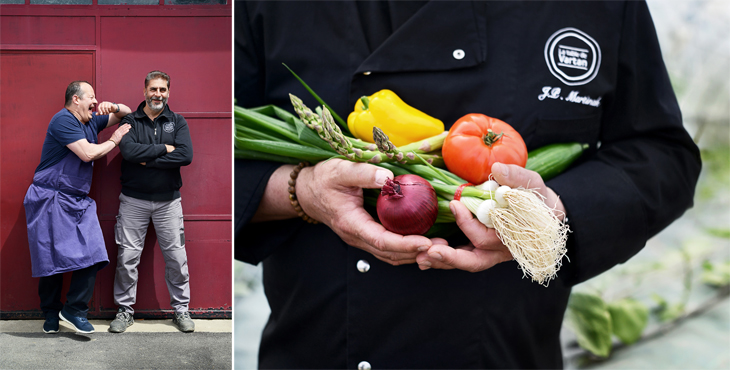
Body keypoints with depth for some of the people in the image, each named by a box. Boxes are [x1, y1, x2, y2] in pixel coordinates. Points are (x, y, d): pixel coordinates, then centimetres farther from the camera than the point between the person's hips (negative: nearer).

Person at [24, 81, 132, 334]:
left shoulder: (91, 122, 15)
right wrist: (114, 140, -5)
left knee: (91, 253, -8)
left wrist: (114, 108, 3)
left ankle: (74, 309, 1)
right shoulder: (63, 120, -10)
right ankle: (51, 313, 14)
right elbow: (87, 153, -19)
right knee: (52, 256, -2)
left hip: (79, 201, 7)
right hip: (51, 200, -7)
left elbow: (127, 114, 26)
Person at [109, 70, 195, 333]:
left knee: (176, 256, 4)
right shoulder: (130, 121, 2)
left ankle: (181, 308, 18)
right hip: (133, 200, 0)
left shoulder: (177, 122, 3)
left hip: (168, 201, 1)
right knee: (127, 257, 2)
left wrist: (147, 160, -15)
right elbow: (129, 151, -18)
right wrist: (163, 149, -15)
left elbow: (186, 155, -13)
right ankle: (125, 310, 16)